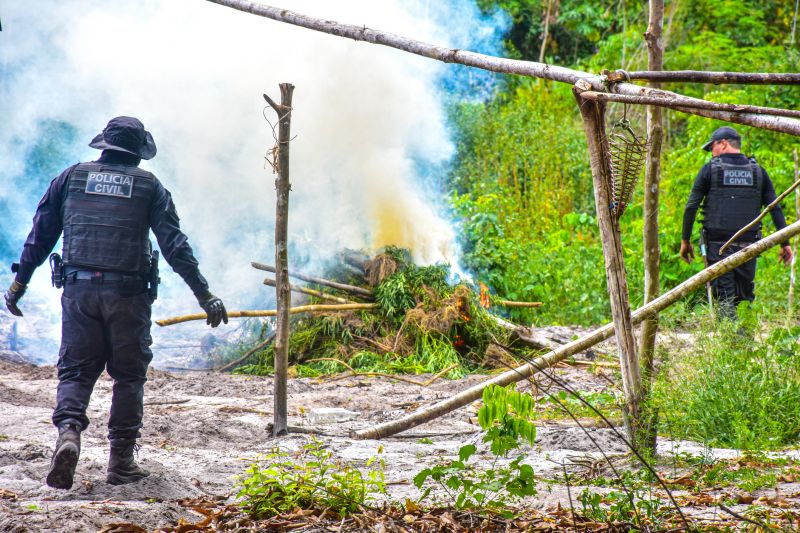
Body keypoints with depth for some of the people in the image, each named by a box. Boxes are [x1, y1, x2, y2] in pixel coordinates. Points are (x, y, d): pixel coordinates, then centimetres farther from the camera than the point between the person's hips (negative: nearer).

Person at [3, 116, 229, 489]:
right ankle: (121, 461, 9)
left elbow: (40, 235, 10)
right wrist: (204, 294, 1)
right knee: (128, 374, 9)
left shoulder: (71, 178, 9)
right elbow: (175, 246, -1)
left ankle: (68, 430, -20)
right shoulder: (149, 186, 4)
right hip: (127, 292, -1)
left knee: (75, 370, 7)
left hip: (79, 290, 1)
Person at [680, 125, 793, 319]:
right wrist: (784, 243, 9)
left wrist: (685, 240, 6)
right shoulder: (758, 171, 9)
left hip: (718, 245, -3)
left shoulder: (710, 169, 1)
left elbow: (691, 207, -2)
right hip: (748, 244, 3)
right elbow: (775, 208, 6)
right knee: (745, 296, 13)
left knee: (725, 298, -2)